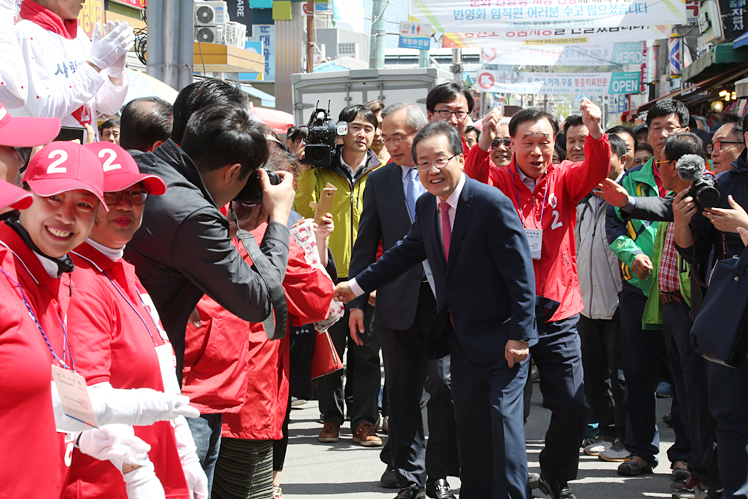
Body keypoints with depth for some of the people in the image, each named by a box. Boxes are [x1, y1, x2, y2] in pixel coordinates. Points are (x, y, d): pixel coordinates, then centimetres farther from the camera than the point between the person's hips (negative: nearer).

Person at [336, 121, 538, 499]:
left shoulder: (491, 204, -18)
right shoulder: (426, 206, 4)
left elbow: (520, 274, -18)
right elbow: (405, 253, 21)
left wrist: (520, 335, -21)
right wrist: (357, 285, 22)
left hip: (500, 336, -7)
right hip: (460, 337, 7)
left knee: (503, 419, -8)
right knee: (469, 426, 14)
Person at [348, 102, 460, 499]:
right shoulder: (379, 180, 8)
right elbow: (365, 246, 9)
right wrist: (358, 300, 3)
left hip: (444, 298, -3)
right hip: (398, 300, 3)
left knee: (444, 386, -5)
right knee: (401, 392, 7)